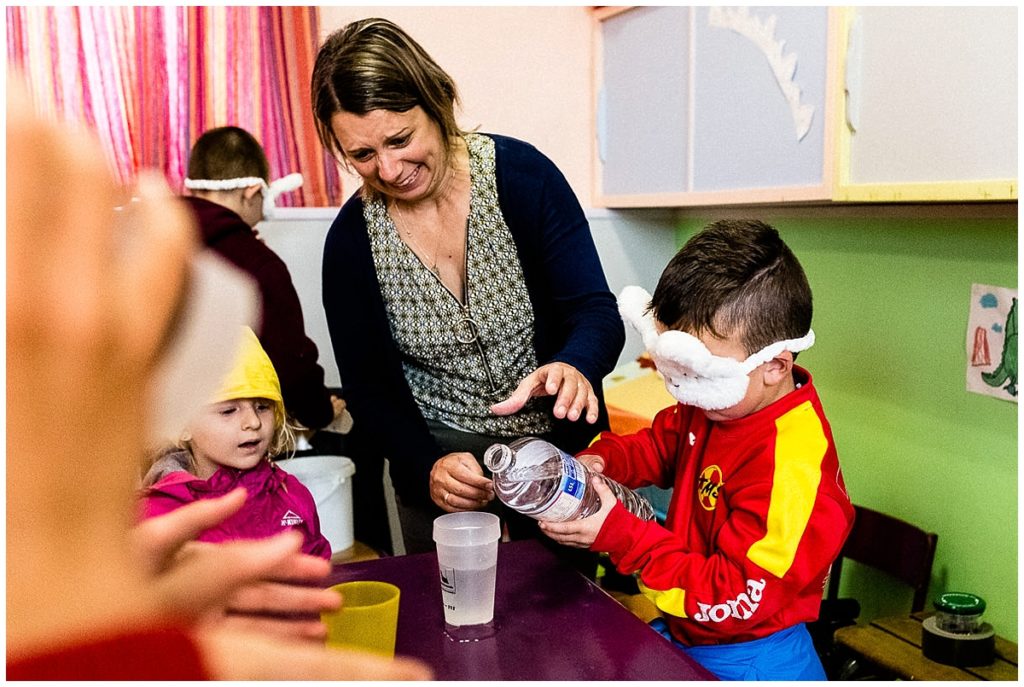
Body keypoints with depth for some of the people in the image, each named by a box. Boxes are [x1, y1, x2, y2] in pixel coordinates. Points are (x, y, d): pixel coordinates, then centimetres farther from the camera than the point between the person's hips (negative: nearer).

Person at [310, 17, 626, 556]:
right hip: (438, 460, 1)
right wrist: (427, 466, -25)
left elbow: (597, 313, -18)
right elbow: (369, 389, -6)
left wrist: (574, 368, -41)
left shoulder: (521, 174, -16)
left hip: (558, 442, -1)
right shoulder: (351, 240, -9)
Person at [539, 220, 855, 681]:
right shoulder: (716, 402, -5)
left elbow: (731, 599, -27)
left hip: (744, 661, -8)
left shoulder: (789, 473, -31)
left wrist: (619, 535, -28)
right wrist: (600, 461, -7)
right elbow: (661, 445, 15)